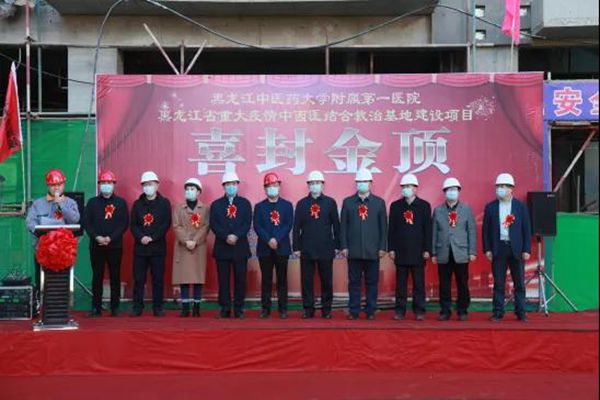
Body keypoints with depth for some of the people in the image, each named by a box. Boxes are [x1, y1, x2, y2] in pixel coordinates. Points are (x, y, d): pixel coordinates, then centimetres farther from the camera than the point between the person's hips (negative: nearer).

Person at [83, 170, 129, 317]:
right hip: (96, 246, 1)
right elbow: (86, 222, 2)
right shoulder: (92, 202, 9)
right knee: (97, 276, 4)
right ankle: (96, 307, 9)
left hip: (115, 246, -1)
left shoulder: (121, 202, 6)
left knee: (115, 277, 3)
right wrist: (97, 237, -13)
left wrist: (110, 238, -13)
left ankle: (115, 307, 9)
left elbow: (124, 224, -1)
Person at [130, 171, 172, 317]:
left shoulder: (164, 203, 4)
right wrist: (141, 237, -12)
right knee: (138, 279, 2)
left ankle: (158, 307, 8)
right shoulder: (137, 204, 11)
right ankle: (137, 307, 8)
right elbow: (133, 224, 5)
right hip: (140, 247, 2)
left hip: (158, 247, -2)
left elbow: (166, 224, -4)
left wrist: (152, 238, -13)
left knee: (158, 279, 1)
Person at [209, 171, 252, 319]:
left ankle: (239, 308, 8)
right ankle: (225, 308, 7)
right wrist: (226, 237, -16)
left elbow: (247, 224, -2)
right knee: (223, 280, 1)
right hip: (222, 247, 0)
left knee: (240, 279, 1)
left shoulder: (245, 203, 9)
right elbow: (213, 225, -2)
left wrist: (236, 236, -17)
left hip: (240, 247, 0)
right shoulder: (216, 204, 9)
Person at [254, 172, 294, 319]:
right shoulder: (259, 206, 9)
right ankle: (265, 308, 8)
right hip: (264, 248, 0)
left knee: (282, 279, 3)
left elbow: (288, 225, -3)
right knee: (266, 279, 4)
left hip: (282, 248, 0)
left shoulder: (287, 205, 7)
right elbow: (257, 226, -2)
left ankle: (282, 308, 7)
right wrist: (269, 240, -16)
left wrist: (277, 240, -15)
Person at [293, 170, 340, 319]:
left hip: (326, 249, -1)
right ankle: (308, 309, 12)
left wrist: (337, 245, 1)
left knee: (326, 281, 5)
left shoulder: (330, 202, 4)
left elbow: (336, 226, 5)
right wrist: (296, 247, 0)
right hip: (307, 249, 1)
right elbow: (297, 227, 5)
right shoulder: (301, 203, 6)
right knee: (307, 280, 4)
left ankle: (326, 309, 14)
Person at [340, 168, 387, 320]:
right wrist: (343, 246, -2)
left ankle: (370, 311, 12)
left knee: (372, 282, 4)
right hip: (353, 250, 0)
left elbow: (383, 227, 4)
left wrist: (382, 247, -2)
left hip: (373, 250, 0)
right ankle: (353, 311, 10)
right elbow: (343, 226, 5)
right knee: (354, 282, 4)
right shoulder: (347, 202, 6)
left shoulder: (379, 202, 6)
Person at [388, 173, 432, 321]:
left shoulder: (424, 206, 3)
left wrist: (427, 249, -4)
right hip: (401, 251, 1)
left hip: (418, 252, -1)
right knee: (401, 283, 5)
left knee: (419, 283, 3)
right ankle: (400, 310, 11)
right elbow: (391, 229, 6)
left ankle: (419, 310, 10)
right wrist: (391, 248, 0)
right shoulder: (395, 206, 7)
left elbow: (428, 230, 1)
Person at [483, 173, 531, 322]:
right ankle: (498, 312, 8)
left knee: (519, 283, 4)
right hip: (498, 249, 1)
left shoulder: (520, 206, 3)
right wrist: (487, 249, -2)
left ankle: (521, 312, 11)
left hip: (516, 249, 0)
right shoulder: (490, 207, 6)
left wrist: (527, 250, -4)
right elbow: (485, 229, 5)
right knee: (498, 283, 3)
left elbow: (526, 229, 2)